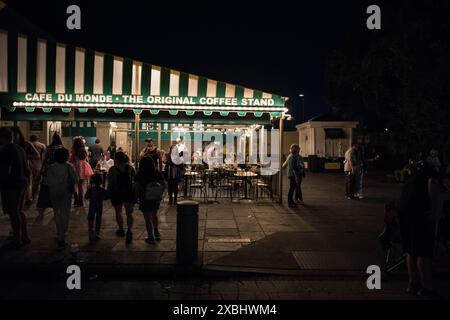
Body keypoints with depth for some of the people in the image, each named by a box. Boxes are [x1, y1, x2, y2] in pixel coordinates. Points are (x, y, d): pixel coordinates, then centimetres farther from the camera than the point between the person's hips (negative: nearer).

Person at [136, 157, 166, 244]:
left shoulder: (140, 174, -10)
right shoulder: (158, 173, -2)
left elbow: (137, 187, -13)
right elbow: (163, 185, -1)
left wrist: (138, 196, -2)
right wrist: (160, 195, 7)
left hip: (145, 198, -4)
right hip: (156, 198, 4)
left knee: (147, 218, 5)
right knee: (154, 215, 26)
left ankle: (151, 237, 8)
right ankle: (156, 232, 27)